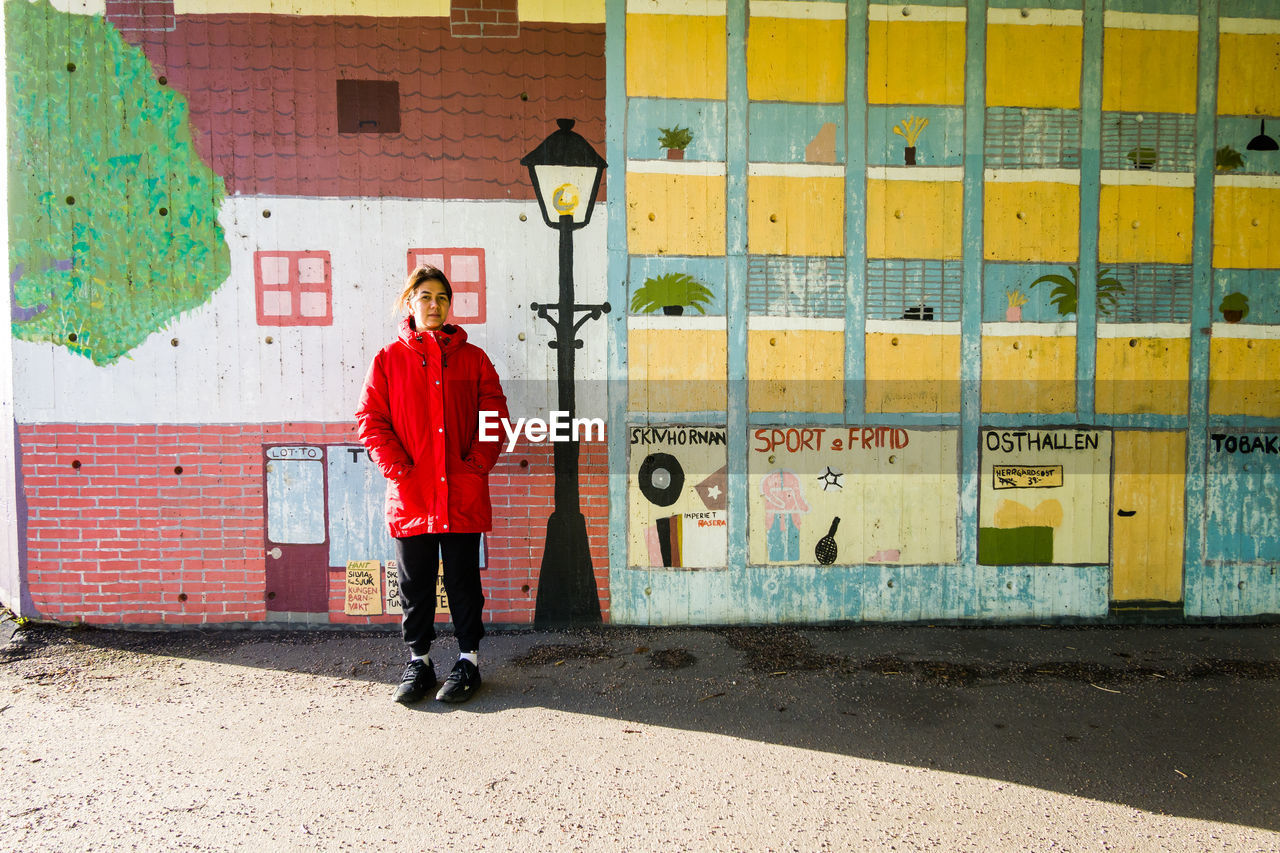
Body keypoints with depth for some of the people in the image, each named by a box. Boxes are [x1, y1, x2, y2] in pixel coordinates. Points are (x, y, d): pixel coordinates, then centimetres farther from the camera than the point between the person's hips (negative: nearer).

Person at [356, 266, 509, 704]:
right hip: (410, 496, 0)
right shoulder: (388, 359, 4)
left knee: (463, 581, 8)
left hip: (463, 495, 0)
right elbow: (370, 421, 0)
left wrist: (474, 468, -8)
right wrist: (399, 471, -9)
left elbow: (495, 418, 3)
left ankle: (468, 659, 22)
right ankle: (418, 660, 24)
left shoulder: (472, 358, 6)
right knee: (415, 583, 10)